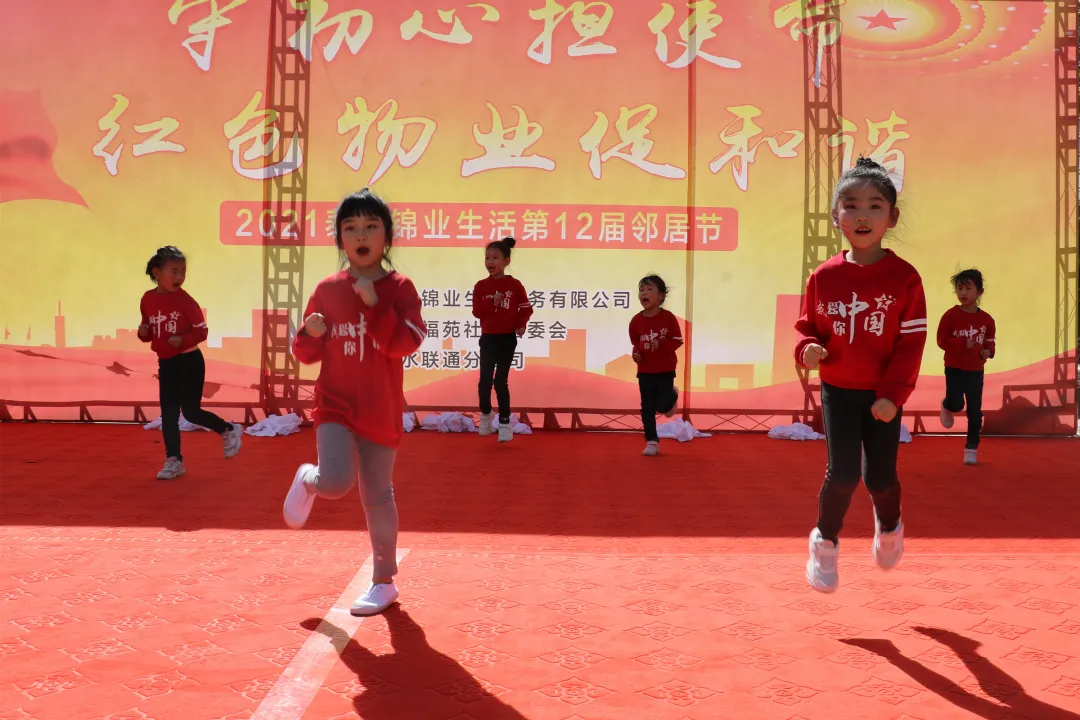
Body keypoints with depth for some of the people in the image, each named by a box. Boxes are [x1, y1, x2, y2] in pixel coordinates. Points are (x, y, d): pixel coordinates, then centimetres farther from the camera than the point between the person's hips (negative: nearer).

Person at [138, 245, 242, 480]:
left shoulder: (185, 300, -13)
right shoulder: (147, 299, 1)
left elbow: (202, 331, -12)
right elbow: (149, 333, 12)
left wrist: (183, 340, -27)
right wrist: (143, 332, -10)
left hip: (189, 362, -5)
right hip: (165, 364, 5)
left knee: (191, 411, -2)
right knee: (168, 414, 6)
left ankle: (229, 431, 22)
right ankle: (174, 461, 14)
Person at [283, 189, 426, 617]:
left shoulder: (400, 288, -4)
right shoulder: (327, 290, 1)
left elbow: (405, 344, -17)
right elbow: (306, 354, 8)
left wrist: (374, 303, -23)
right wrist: (310, 334, -14)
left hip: (382, 413, 0)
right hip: (334, 406, 1)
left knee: (377, 495, 10)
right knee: (336, 482, -21)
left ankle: (384, 582, 26)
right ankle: (307, 481, 17)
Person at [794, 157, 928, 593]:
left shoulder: (904, 277, -9)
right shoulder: (824, 277, -5)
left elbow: (912, 341, -9)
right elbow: (808, 325, 6)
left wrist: (893, 394, -15)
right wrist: (808, 349, -18)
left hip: (883, 394, 0)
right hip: (838, 390, 1)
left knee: (879, 477, 4)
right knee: (843, 473, -9)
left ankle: (889, 524, 40)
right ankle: (825, 541, 18)